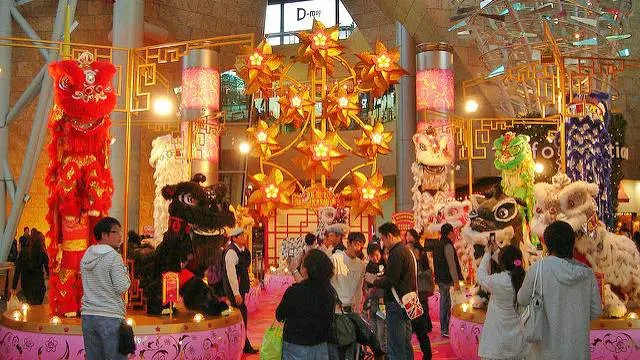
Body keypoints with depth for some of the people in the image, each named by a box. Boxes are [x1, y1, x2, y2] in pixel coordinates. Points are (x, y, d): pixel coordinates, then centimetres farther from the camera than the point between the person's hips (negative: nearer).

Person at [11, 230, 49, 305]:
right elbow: (47, 268, -7)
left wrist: (14, 287, 6)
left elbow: (17, 271, 2)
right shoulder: (42, 252, -10)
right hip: (38, 284, -4)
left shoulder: (23, 252, 0)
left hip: (25, 284, 4)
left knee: (29, 305, 24)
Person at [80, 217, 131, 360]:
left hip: (88, 315, 7)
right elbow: (122, 288, -14)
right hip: (110, 316, -7)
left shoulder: (86, 257, 11)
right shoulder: (114, 257, -11)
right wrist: (125, 273, 4)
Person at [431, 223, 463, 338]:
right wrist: (456, 281, -19)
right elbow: (451, 265, -20)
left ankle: (443, 329, 21)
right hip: (448, 280, -9)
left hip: (440, 279, 9)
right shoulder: (448, 245, -16)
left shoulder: (437, 244, 12)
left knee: (444, 304, 15)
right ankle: (446, 329, -4)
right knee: (448, 305, -5)